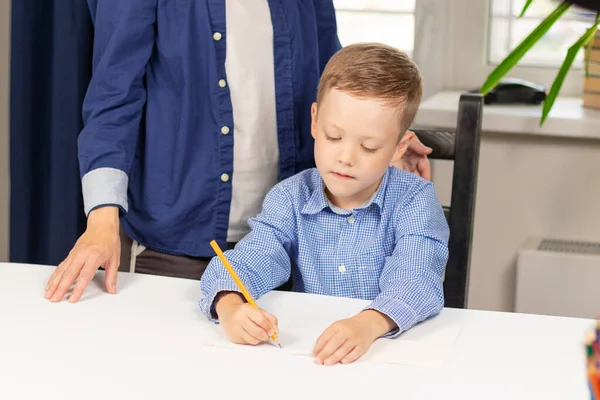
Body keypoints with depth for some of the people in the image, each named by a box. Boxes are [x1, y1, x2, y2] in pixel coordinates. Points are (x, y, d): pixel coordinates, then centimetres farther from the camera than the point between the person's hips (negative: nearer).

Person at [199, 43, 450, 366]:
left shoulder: (414, 201, -5)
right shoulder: (290, 199, 3)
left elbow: (415, 280, -21)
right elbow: (246, 260, -10)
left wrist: (368, 324, -42)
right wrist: (230, 306, -34)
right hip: (304, 356, 0)